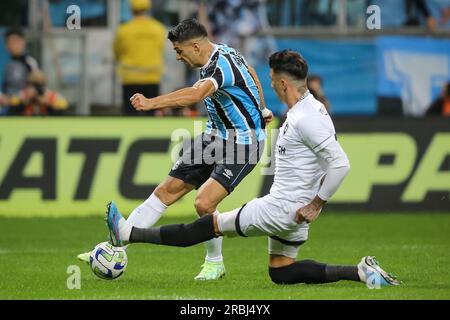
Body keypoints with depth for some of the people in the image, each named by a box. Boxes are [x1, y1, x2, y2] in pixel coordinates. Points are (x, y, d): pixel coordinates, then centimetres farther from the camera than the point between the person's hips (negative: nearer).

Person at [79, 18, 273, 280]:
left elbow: (195, 94, -47)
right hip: (216, 137, 10)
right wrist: (261, 110, 37)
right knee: (167, 191, 4)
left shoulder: (221, 65, -27)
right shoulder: (224, 52, 3)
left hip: (243, 144, -10)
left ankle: (215, 263, 2)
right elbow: (251, 73, 23)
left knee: (204, 203, -23)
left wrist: (152, 103, -56)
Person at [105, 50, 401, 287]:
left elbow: (340, 164, -29)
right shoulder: (309, 109, 10)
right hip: (291, 209, 10)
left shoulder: (306, 119, -23)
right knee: (281, 273, 18)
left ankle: (129, 234, 8)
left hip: (281, 209, -10)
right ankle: (359, 272, 10)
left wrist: (315, 206, -21)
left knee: (208, 226, -1)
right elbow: (333, 161, 21)